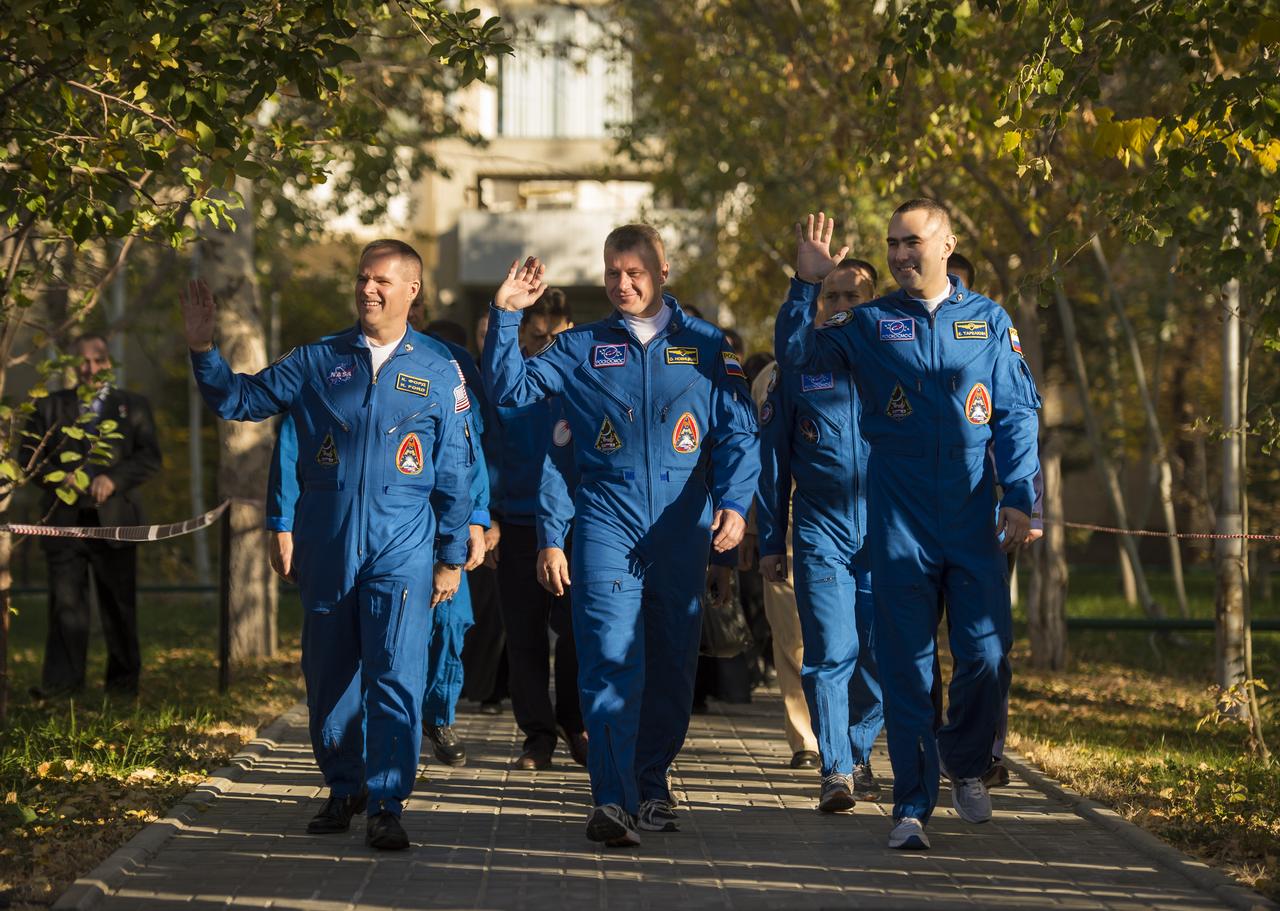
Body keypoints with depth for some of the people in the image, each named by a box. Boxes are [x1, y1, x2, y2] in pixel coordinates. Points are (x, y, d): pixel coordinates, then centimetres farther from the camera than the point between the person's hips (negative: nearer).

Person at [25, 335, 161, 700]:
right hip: (64, 519, 0)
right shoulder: (49, 407, 13)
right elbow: (32, 456, 8)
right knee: (65, 601, -5)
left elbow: (150, 457, 0)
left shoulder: (133, 406, 10)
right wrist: (57, 478, -12)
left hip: (113, 519, 0)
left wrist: (113, 479, -15)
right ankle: (61, 680, -5)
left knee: (118, 604, 5)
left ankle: (124, 681, 12)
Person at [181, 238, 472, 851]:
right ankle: (344, 788, 26)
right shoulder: (316, 363, 7)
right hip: (326, 547, 2)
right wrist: (204, 349, -9)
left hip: (402, 552, -2)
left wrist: (452, 558, 6)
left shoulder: (438, 375, 5)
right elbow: (238, 401, 8)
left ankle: (386, 806, -9)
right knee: (328, 678, 9)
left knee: (394, 677, -13)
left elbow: (453, 473, 8)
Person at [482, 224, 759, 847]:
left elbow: (737, 434, 5)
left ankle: (651, 784, 24)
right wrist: (506, 316, -4)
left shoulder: (706, 346, 9)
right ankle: (613, 801, -21)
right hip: (607, 523, -1)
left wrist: (734, 503, -9)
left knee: (672, 666, 8)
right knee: (610, 660, -15)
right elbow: (509, 388, 6)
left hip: (681, 531, 1)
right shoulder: (580, 348, 10)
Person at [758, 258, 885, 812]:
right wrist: (770, 542, 8)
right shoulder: (798, 368, 8)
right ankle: (836, 771, -7)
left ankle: (856, 754, 21)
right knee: (831, 652, -10)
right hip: (821, 532, -1)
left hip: (885, 535, 1)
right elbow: (773, 460, 11)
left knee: (880, 655, 2)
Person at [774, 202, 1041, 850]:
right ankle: (912, 806, 7)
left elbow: (1017, 414, 6)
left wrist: (1019, 498, -3)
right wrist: (807, 284, -10)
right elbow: (796, 354, 0)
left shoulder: (988, 321, 7)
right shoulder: (869, 324, 6)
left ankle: (965, 765, 25)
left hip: (974, 518, 0)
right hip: (900, 523, 0)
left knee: (987, 657, -3)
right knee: (906, 664, 0)